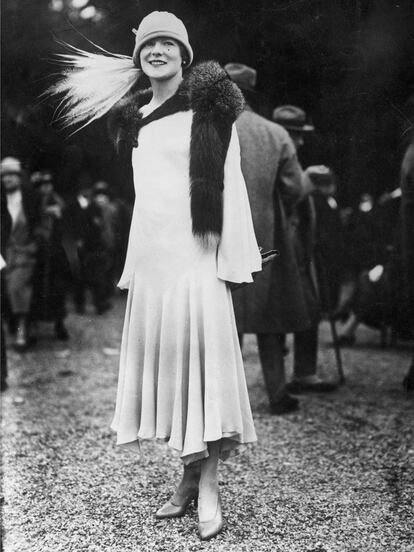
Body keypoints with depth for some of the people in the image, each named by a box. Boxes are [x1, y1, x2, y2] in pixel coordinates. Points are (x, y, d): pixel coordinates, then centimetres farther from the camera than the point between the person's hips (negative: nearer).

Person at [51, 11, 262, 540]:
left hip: (194, 253, -6)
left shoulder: (207, 106, -1)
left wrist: (233, 259, -11)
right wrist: (134, 265, 15)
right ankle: (190, 476, 17)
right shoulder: (136, 118, 16)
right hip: (150, 256, 6)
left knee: (201, 357, -5)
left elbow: (230, 183, -6)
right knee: (162, 359, 6)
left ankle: (208, 484, 3)